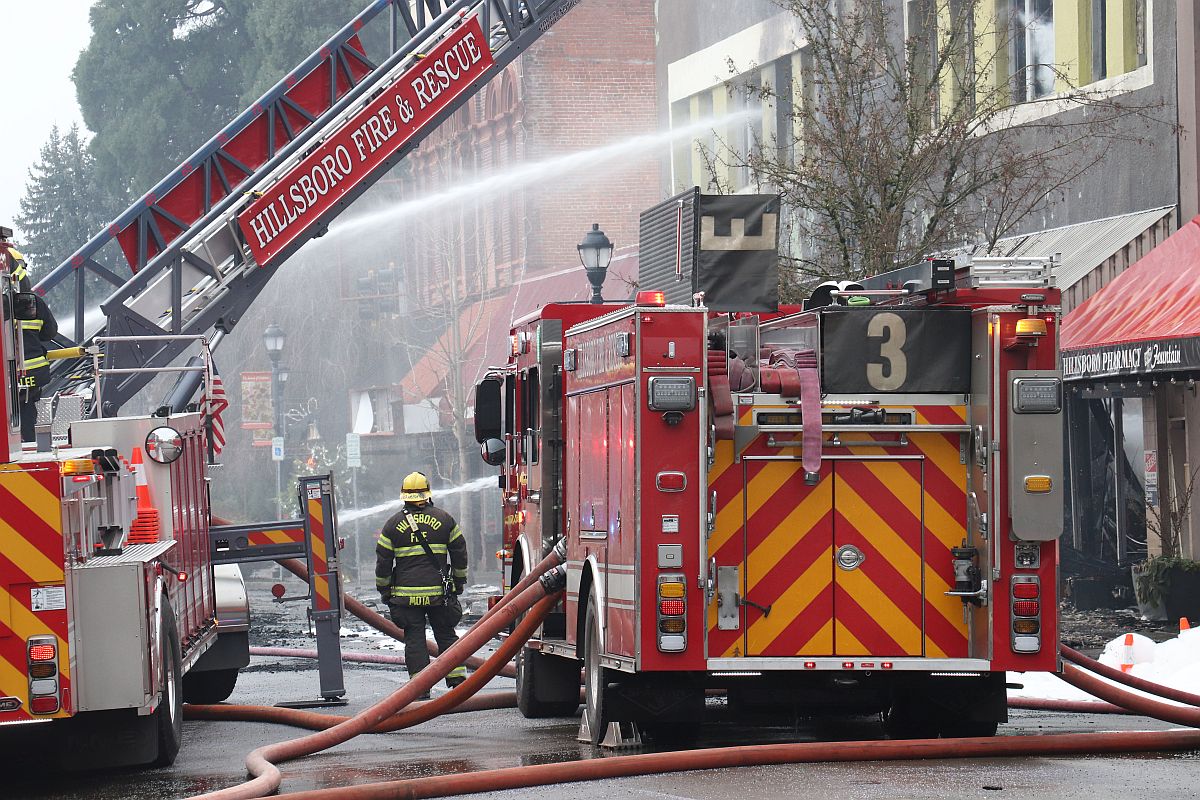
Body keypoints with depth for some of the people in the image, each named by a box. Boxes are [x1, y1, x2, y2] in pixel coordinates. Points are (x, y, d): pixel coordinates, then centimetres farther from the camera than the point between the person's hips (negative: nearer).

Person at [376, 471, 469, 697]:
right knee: (446, 636, 10)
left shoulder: (393, 524, 2)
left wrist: (384, 591, 13)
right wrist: (459, 582, 19)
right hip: (440, 592, 1)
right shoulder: (444, 519, 3)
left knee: (414, 640, 2)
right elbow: (460, 553, 8)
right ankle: (457, 681, 4)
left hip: (406, 592, -1)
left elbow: (383, 561, 4)